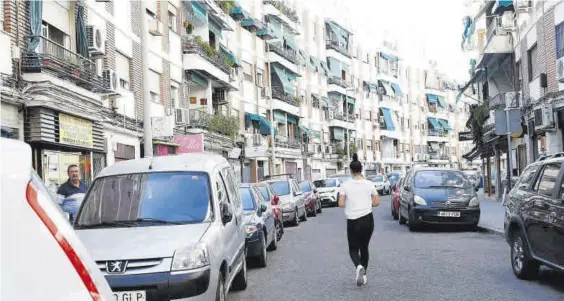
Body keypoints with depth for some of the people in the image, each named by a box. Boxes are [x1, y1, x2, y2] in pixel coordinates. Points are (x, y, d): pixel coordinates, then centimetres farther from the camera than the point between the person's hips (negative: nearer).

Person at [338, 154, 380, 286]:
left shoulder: (345, 185, -6)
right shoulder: (369, 184, -1)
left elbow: (341, 204, -9)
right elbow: (377, 202, 2)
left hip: (353, 221, -2)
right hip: (367, 219, 2)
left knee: (353, 249, 10)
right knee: (364, 247, 18)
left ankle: (359, 266, -20)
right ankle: (363, 275, 19)